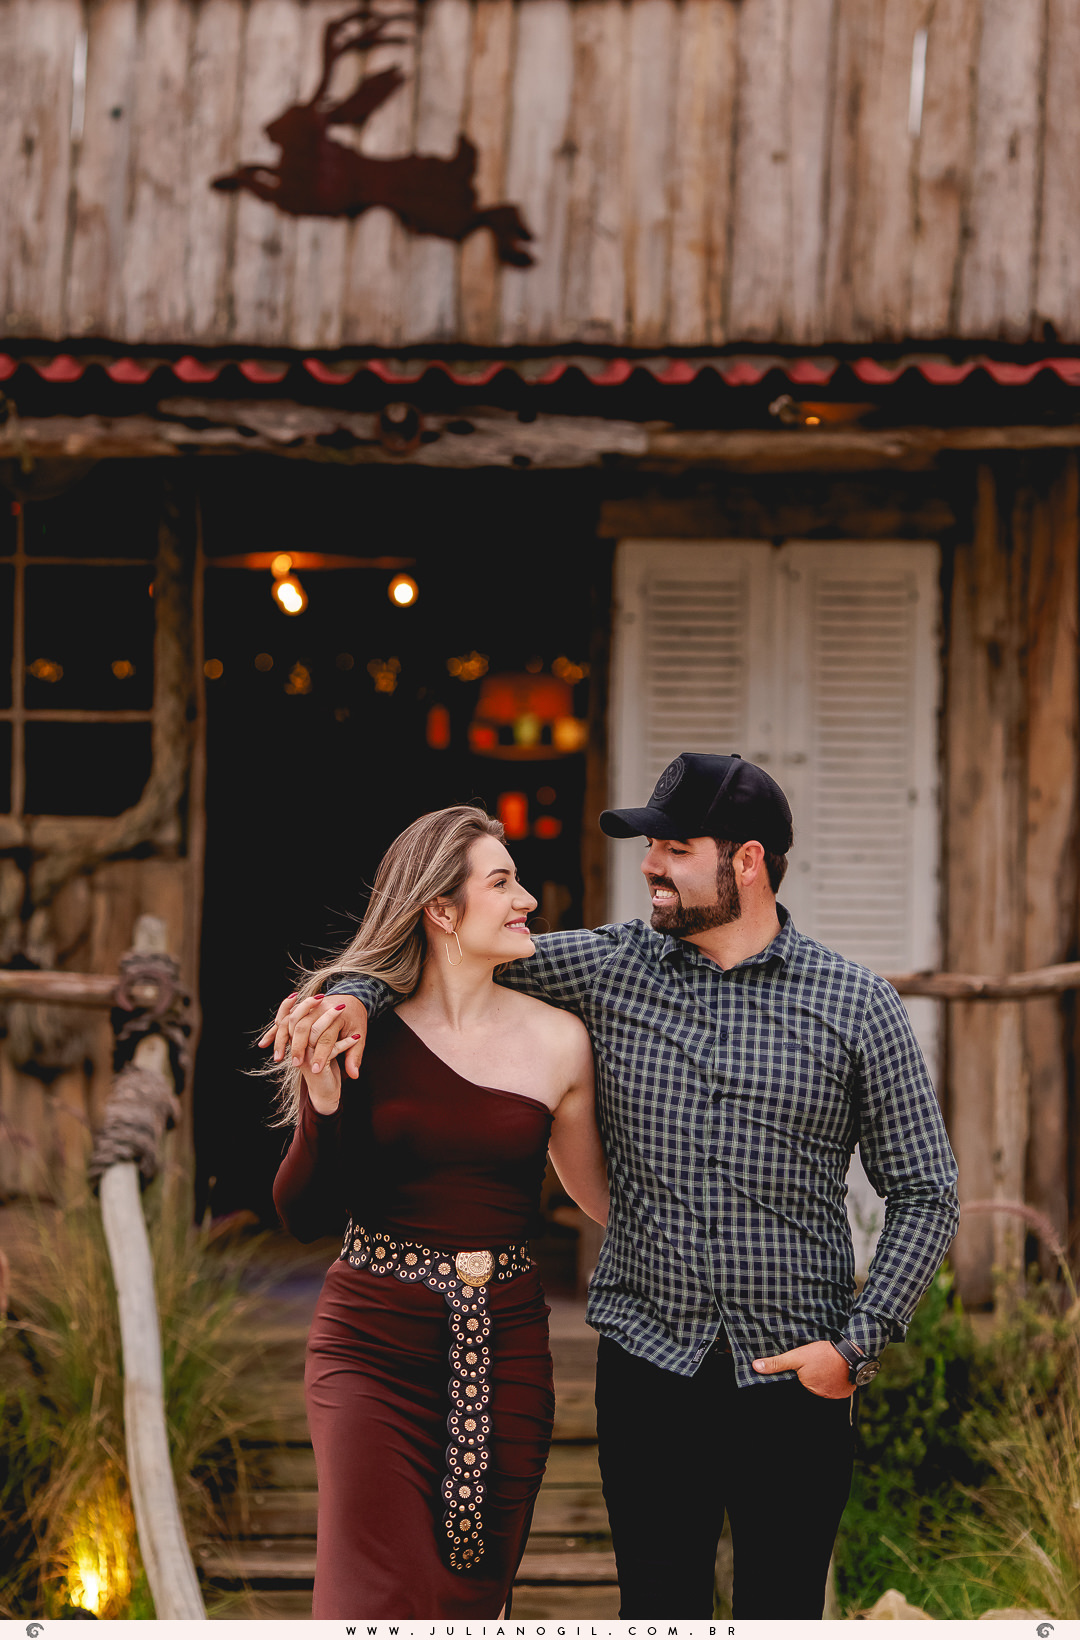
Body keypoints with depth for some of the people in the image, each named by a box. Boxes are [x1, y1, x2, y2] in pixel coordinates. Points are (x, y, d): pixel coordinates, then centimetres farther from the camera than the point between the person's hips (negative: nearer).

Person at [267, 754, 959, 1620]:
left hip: (797, 1379, -1)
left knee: (782, 1615, 7)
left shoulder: (858, 1006, -2)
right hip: (650, 1375, 1)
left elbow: (926, 1193, 2)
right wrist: (355, 995, -8)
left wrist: (859, 1344, -8)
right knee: (659, 1611, 6)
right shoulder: (610, 967, 3)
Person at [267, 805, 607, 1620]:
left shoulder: (556, 1040, 4)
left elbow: (604, 1194, 17)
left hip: (503, 1351, 3)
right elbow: (306, 1215, -3)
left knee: (470, 1603, 8)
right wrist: (323, 1100, -18)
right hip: (375, 1347, -3)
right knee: (374, 1607, -14)